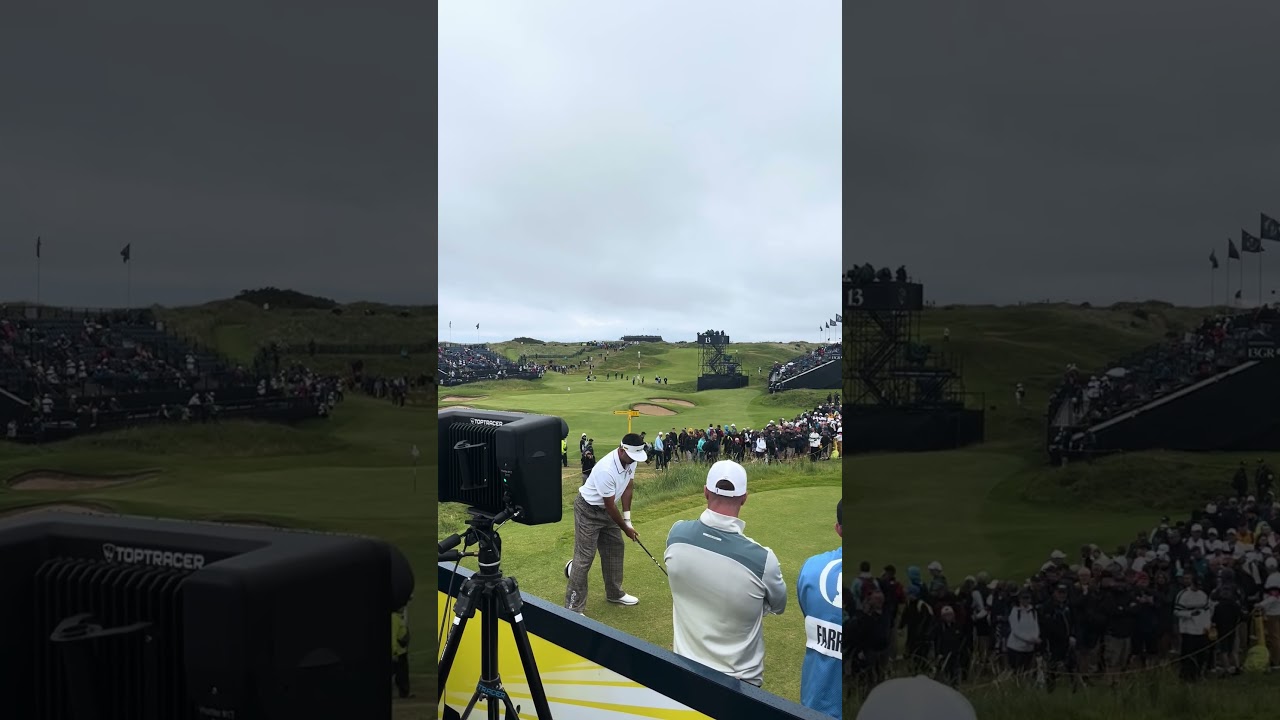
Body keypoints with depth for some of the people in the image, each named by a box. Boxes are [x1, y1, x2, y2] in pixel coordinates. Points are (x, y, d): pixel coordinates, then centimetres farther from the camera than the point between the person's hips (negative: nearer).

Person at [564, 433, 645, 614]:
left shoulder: (631, 460, -10)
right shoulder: (606, 470, -35)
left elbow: (627, 489, 3)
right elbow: (610, 505, -24)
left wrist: (627, 519, -1)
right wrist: (625, 528, -12)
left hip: (606, 510, 9)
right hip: (588, 510, -8)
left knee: (616, 549, 14)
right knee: (585, 557, -10)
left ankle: (614, 593, 30)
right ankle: (573, 607, -6)